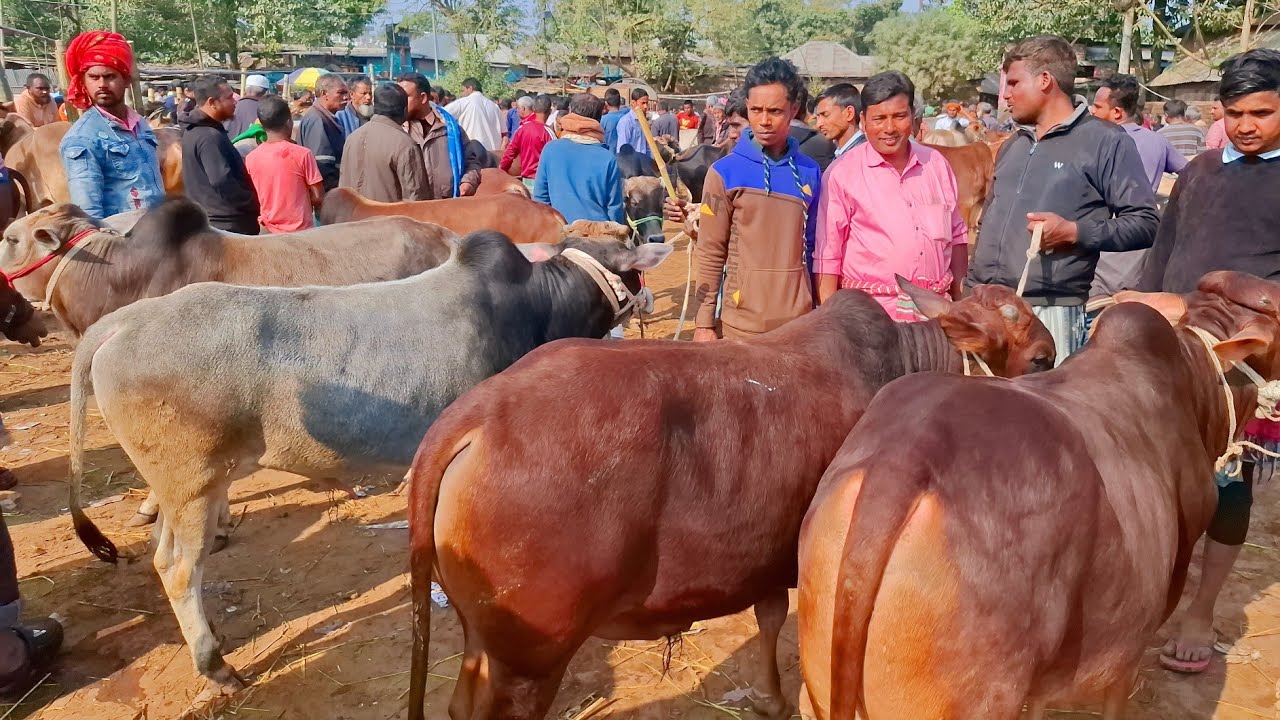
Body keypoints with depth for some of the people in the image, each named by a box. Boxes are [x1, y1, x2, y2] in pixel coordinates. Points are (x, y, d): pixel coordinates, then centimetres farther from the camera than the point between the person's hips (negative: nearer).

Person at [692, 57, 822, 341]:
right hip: (741, 322, -2)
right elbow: (709, 254, -3)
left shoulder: (810, 173, 5)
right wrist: (704, 323, -5)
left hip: (798, 321, 3)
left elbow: (811, 247, 12)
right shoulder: (725, 172, -4)